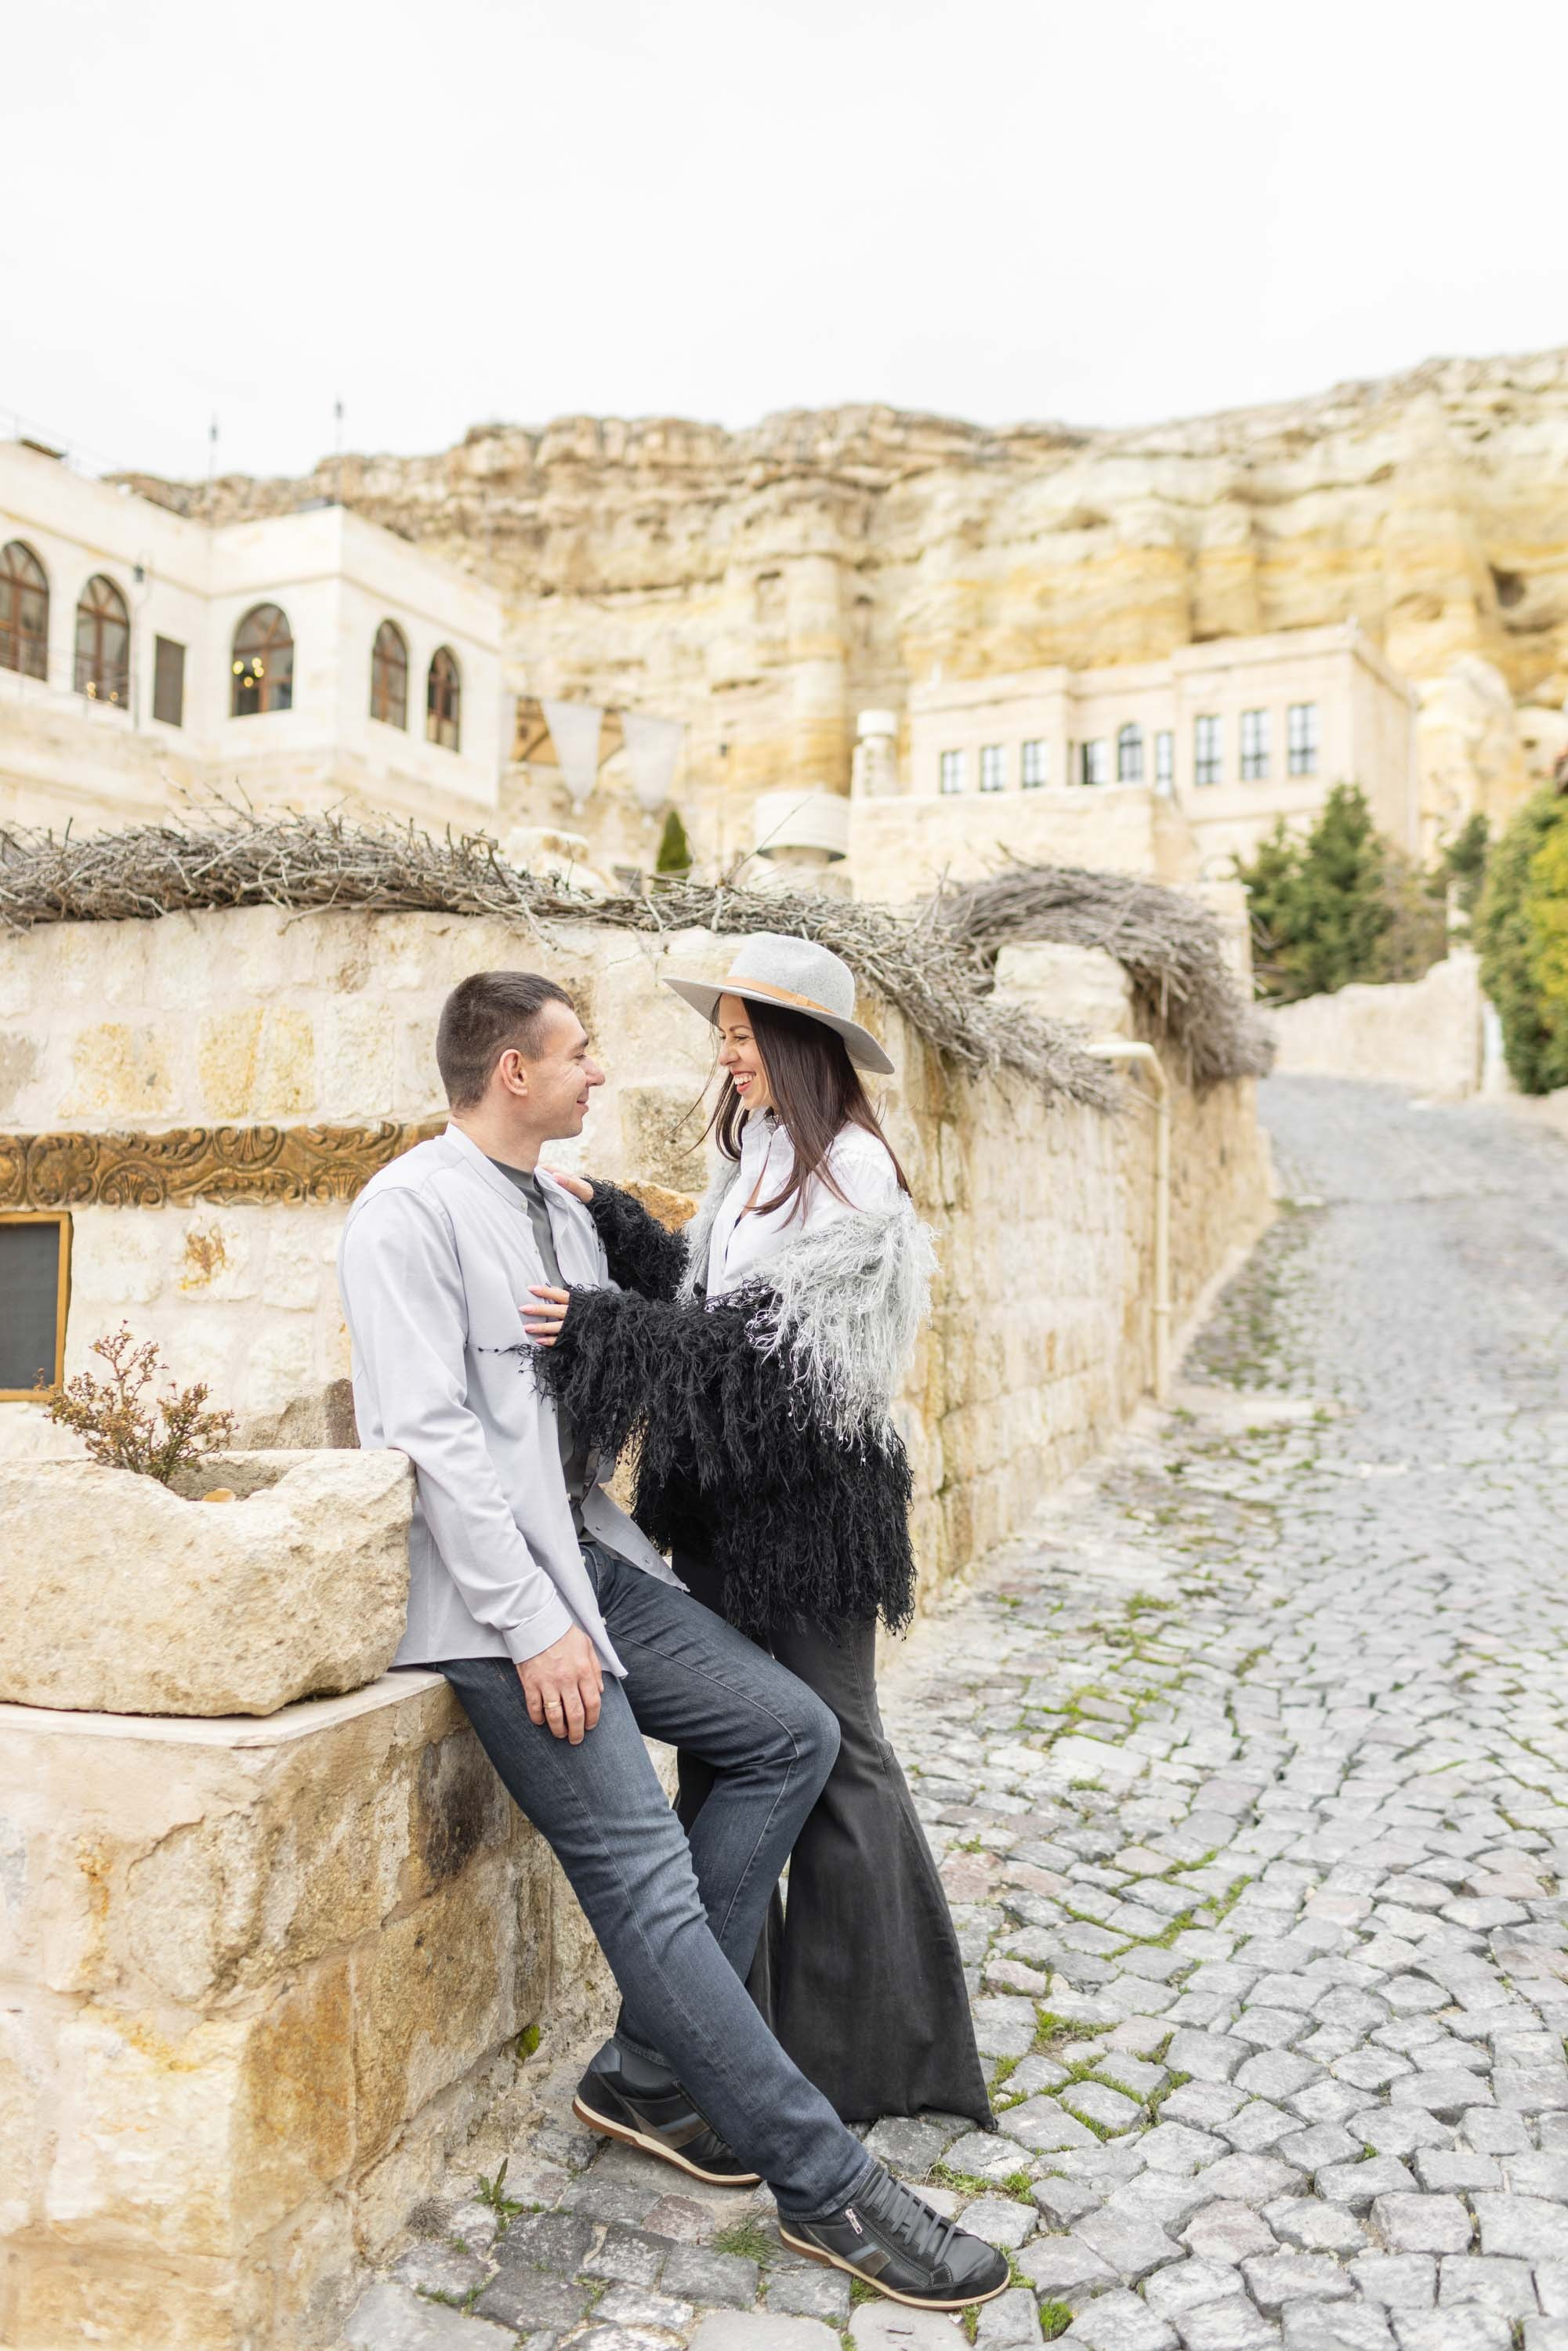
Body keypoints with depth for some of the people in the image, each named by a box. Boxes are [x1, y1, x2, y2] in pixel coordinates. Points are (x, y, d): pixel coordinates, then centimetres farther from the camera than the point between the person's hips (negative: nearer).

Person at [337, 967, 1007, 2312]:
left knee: (792, 1732, -1)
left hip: (597, 1553, 9)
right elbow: (431, 1436, -17)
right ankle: (824, 2184, 1)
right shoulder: (412, 1213, -10)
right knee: (643, 1870, -11)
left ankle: (650, 2075, 10)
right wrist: (532, 1621, -19)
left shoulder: (568, 1215, 16)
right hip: (495, 1587, -8)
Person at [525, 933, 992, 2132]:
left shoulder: (850, 1169, -15)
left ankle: (854, 2043, 22)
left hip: (809, 1493, -8)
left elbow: (767, 1342, -21)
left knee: (827, 1747, 4)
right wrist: (607, 1220, 6)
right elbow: (701, 1296, 13)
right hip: (728, 1495, 8)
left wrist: (597, 1333, -25)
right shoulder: (753, 1158, 13)